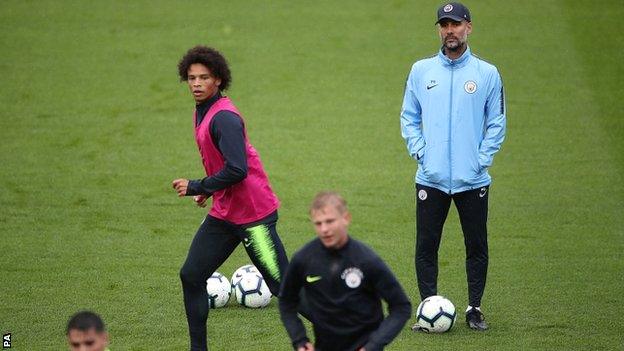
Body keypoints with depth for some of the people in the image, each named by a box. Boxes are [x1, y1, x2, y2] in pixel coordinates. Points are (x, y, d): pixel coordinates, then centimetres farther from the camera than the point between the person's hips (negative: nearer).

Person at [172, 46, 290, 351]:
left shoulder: (224, 117, -20)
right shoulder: (202, 112, 10)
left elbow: (236, 170, -27)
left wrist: (197, 187, -17)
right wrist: (208, 189, 14)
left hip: (253, 213, -10)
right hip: (223, 213, 10)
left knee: (282, 286, -5)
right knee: (191, 276, 7)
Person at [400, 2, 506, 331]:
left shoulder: (487, 74, 2)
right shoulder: (421, 71, 6)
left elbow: (496, 123, 5)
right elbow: (409, 118, 11)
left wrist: (482, 159, -5)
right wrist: (419, 152, -2)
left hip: (473, 180, -1)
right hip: (430, 179, 1)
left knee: (477, 247, 4)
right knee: (426, 247, 1)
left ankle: (475, 308, 14)